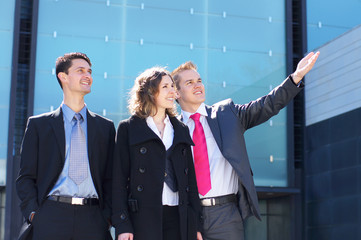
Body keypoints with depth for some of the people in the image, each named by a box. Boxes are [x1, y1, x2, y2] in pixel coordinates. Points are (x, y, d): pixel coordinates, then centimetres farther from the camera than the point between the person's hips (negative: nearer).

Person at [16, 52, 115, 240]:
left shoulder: (105, 127, 15)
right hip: (51, 218, -1)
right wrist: (33, 213, -5)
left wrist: (106, 216, 1)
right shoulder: (38, 124, 10)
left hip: (92, 221, 1)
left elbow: (109, 178, 13)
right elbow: (26, 177, 8)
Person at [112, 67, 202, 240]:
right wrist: (122, 225, -9)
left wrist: (195, 224, 9)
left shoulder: (181, 130, 16)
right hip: (143, 219, -3)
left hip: (179, 219, 3)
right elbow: (119, 179, 0)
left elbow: (190, 178, 15)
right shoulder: (128, 128, 5)